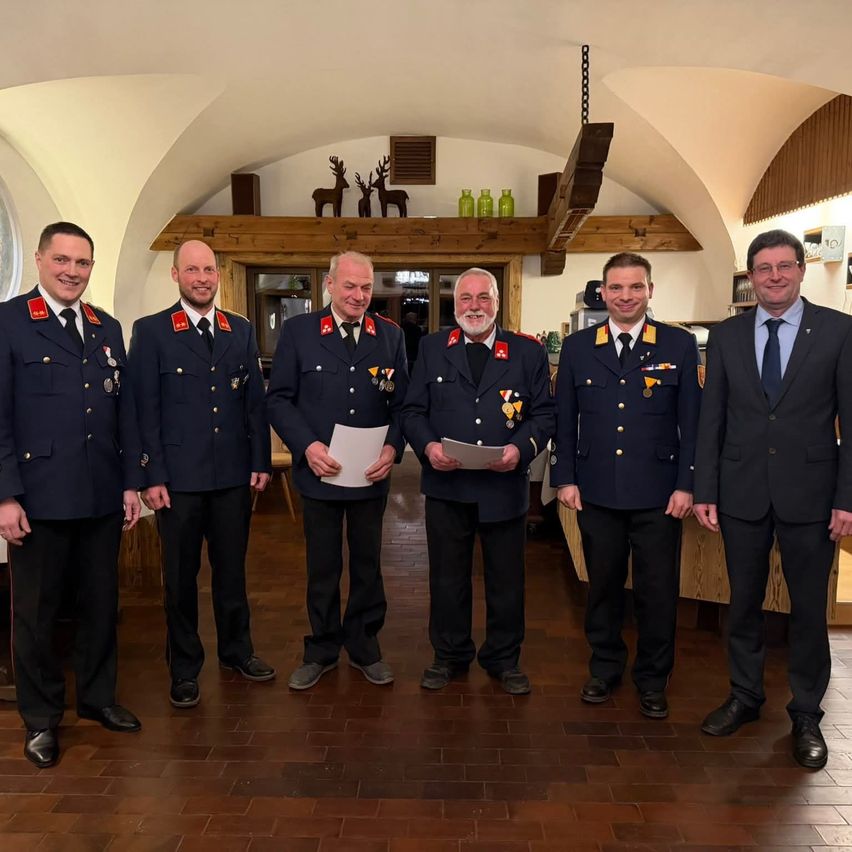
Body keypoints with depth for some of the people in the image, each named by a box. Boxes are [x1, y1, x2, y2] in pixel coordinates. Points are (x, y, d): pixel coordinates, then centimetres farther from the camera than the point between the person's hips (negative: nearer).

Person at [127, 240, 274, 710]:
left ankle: (236, 649, 33)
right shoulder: (150, 331, -2)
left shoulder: (241, 330, 8)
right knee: (180, 575, 9)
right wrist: (152, 476, -9)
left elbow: (255, 401, 8)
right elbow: (144, 408, -5)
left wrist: (260, 462, 4)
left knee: (231, 568, 15)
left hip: (234, 475, 3)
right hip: (178, 477, -3)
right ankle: (184, 668, 25)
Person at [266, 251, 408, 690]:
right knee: (322, 567, 12)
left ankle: (364, 648, 33)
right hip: (319, 471, -1)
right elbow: (278, 399, -4)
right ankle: (321, 650, 31)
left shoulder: (390, 335, 3)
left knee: (368, 564, 15)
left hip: (372, 473, 2)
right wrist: (307, 446, -16)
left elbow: (402, 401, 3)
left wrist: (393, 446, -13)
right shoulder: (298, 331, -2)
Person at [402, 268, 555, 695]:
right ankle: (450, 655, 32)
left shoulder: (529, 352, 3)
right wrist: (427, 445, -15)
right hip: (446, 484, 1)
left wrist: (521, 447, -17)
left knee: (506, 579, 12)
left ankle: (503, 659, 31)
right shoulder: (431, 348, 5)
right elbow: (412, 410, 4)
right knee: (447, 576, 13)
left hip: (505, 485, 0)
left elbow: (544, 414, 1)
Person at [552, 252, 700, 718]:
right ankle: (605, 667, 32)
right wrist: (565, 478, 1)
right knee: (603, 584, 13)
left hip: (657, 494, -1)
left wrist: (686, 484, -5)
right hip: (597, 491, 1)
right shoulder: (577, 347, 4)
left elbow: (691, 421, 0)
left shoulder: (680, 345, 0)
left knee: (658, 590, 7)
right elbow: (565, 420, 6)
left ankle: (652, 679, 26)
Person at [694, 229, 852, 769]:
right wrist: (705, 491, 0)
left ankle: (806, 714, 28)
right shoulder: (726, 336, 4)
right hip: (742, 493, 2)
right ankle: (745, 697, 33)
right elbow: (711, 420, 4)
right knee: (744, 602, 14)